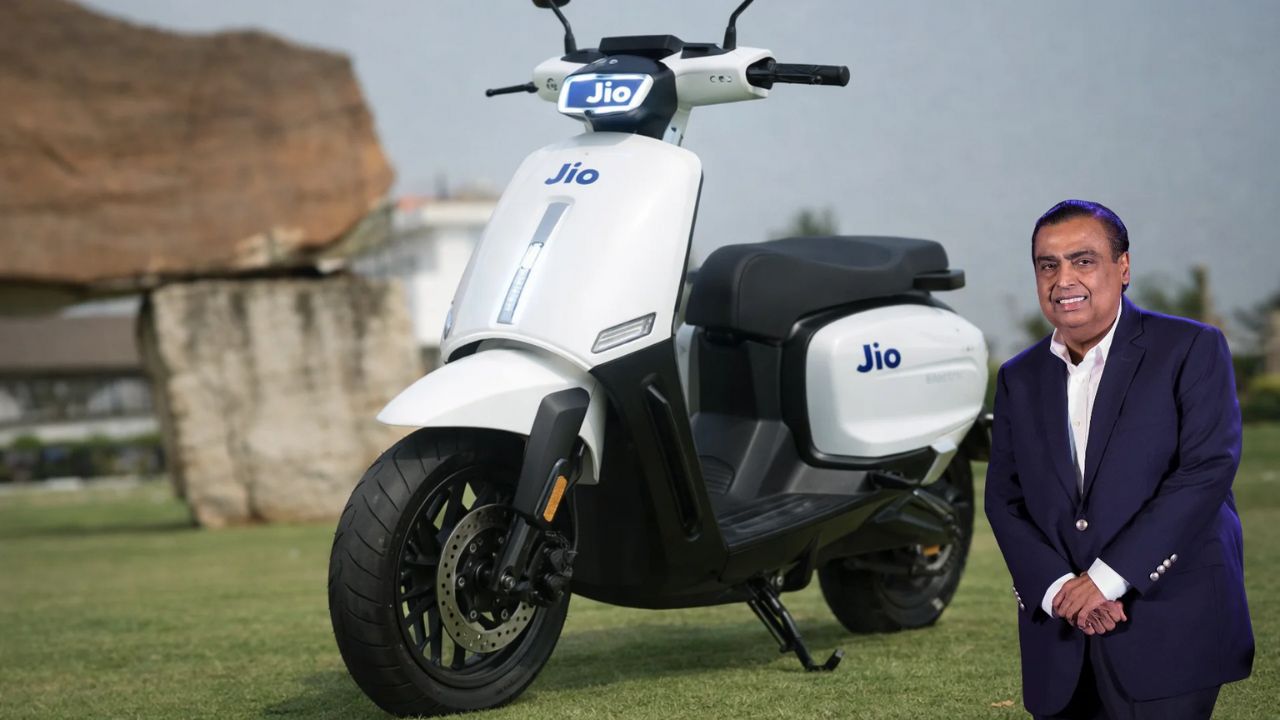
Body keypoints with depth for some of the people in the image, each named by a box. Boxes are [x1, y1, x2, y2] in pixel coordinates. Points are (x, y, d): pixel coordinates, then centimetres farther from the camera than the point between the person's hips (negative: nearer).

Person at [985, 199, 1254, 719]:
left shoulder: (1190, 349, -1)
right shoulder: (1020, 378, 13)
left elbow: (1209, 467, -12)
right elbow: (1003, 500, 7)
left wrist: (1108, 577, -15)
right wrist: (1059, 589, -10)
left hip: (1170, 634, -4)